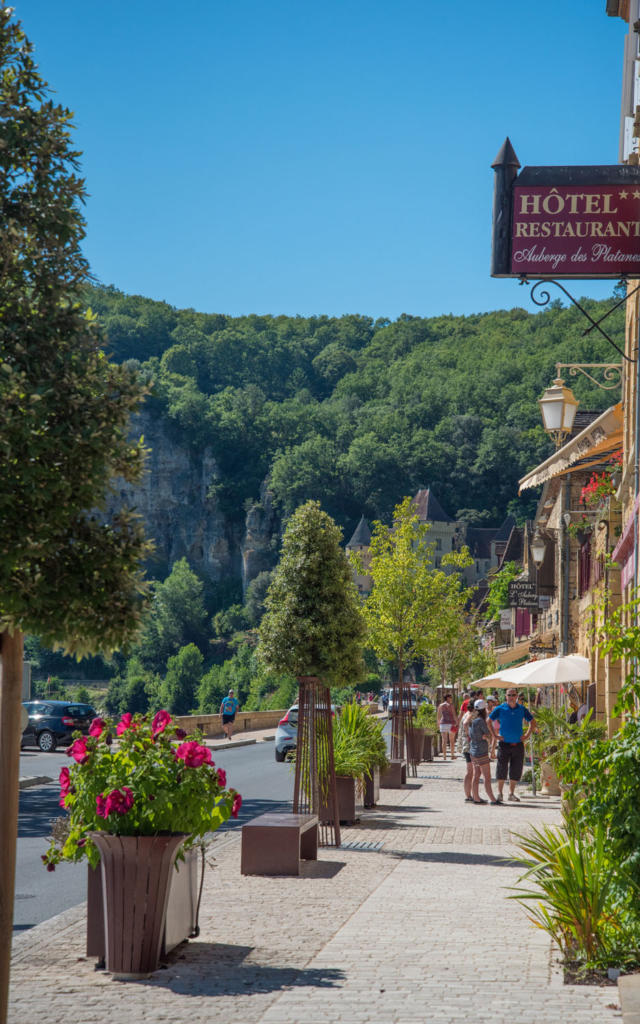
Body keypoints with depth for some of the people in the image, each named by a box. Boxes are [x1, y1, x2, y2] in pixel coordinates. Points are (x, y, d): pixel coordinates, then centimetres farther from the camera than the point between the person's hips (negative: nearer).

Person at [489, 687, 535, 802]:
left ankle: (511, 793, 17)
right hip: (504, 744, -3)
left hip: (518, 744, 3)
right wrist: (495, 735, -5)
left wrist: (526, 735, 5)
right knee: (502, 769, -3)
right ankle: (500, 793, 9)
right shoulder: (500, 709, -3)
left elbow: (532, 722, 16)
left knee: (516, 770, 6)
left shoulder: (522, 709, 5)